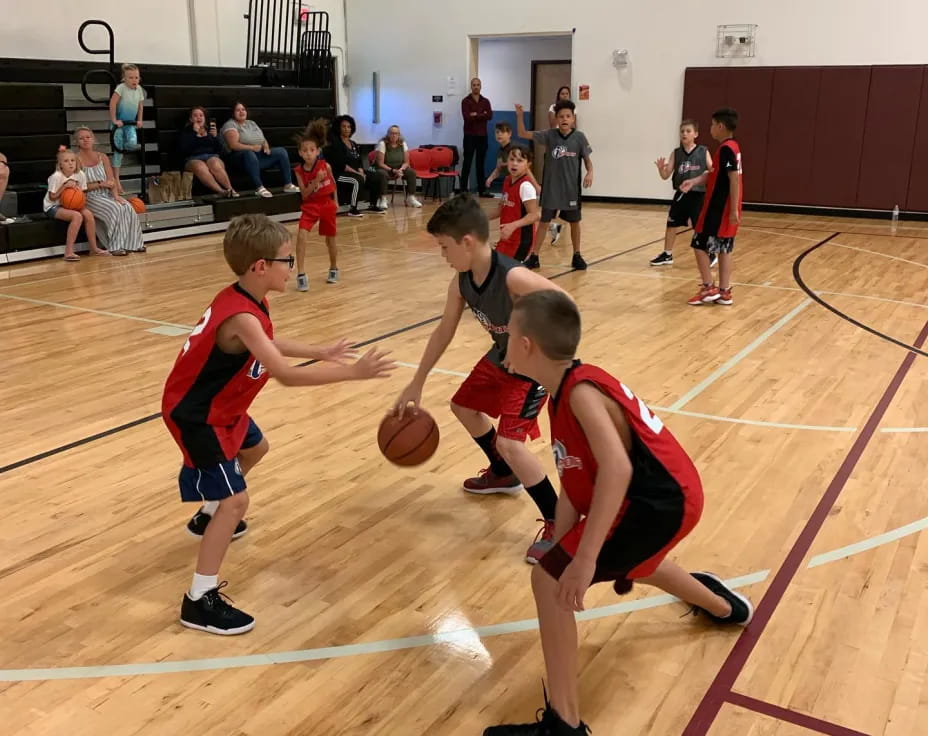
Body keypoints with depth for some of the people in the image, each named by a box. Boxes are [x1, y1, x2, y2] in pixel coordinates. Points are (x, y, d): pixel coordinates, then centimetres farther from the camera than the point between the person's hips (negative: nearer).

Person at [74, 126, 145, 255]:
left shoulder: (102, 157, 10)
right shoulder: (77, 160, -6)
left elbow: (111, 180, 2)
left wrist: (115, 195, -15)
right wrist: (101, 184, -15)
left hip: (107, 194, 5)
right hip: (89, 197, -5)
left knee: (128, 208, -22)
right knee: (115, 209, -30)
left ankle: (131, 243, -15)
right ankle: (116, 247, -26)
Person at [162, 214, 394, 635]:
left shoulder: (247, 301, -3)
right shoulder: (241, 317, -34)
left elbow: (269, 345, 16)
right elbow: (286, 375, -39)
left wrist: (321, 353, 13)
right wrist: (352, 372, -35)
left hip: (220, 405, 10)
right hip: (195, 413, -10)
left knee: (254, 449, 33)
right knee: (235, 500, -14)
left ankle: (208, 516, 53)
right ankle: (200, 601, -6)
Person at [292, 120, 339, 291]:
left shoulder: (325, 166, -11)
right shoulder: (299, 171, -11)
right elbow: (304, 195, -14)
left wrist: (335, 202, 15)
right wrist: (316, 181, -26)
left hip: (327, 205, 1)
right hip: (310, 206, -1)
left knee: (330, 239, 12)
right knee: (302, 236, -19)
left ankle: (334, 268, 36)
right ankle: (301, 274, -14)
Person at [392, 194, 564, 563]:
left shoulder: (513, 277, -35)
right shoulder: (461, 282, -9)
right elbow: (444, 331, 4)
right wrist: (416, 384, 7)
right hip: (502, 357, 9)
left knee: (509, 442, -19)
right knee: (464, 406, 24)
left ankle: (558, 523, -3)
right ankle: (504, 475, 45)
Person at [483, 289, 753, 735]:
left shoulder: (581, 392, -24)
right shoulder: (565, 393, 6)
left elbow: (617, 469, -37)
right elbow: (575, 486, 9)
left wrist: (584, 558, -39)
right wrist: (559, 547, 8)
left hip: (659, 503, -10)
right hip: (667, 495, 10)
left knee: (549, 582, -12)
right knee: (631, 565, 40)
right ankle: (724, 608, 66)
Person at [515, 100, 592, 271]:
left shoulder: (579, 137, -5)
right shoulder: (549, 135, -4)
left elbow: (587, 158, 5)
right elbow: (523, 134, -4)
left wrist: (590, 172, -14)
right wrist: (520, 116, -19)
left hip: (571, 188, 0)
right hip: (551, 187, 0)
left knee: (574, 222, 11)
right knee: (544, 221, 6)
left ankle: (577, 256, 25)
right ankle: (534, 257, 11)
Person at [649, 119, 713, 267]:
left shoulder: (703, 152, -4)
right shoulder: (676, 153, 1)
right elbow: (665, 176, 0)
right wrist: (660, 168, -21)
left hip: (698, 195, -3)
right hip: (681, 194, 3)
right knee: (672, 224, 9)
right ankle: (667, 255, 23)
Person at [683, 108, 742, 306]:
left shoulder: (726, 148, -17)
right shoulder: (733, 147, 13)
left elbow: (735, 179, -22)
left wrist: (734, 209, -22)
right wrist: (694, 181, 2)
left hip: (719, 208, -9)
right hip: (725, 208, 9)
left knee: (699, 245, -1)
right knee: (724, 249, 10)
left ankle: (709, 288, 1)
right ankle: (724, 292, 13)